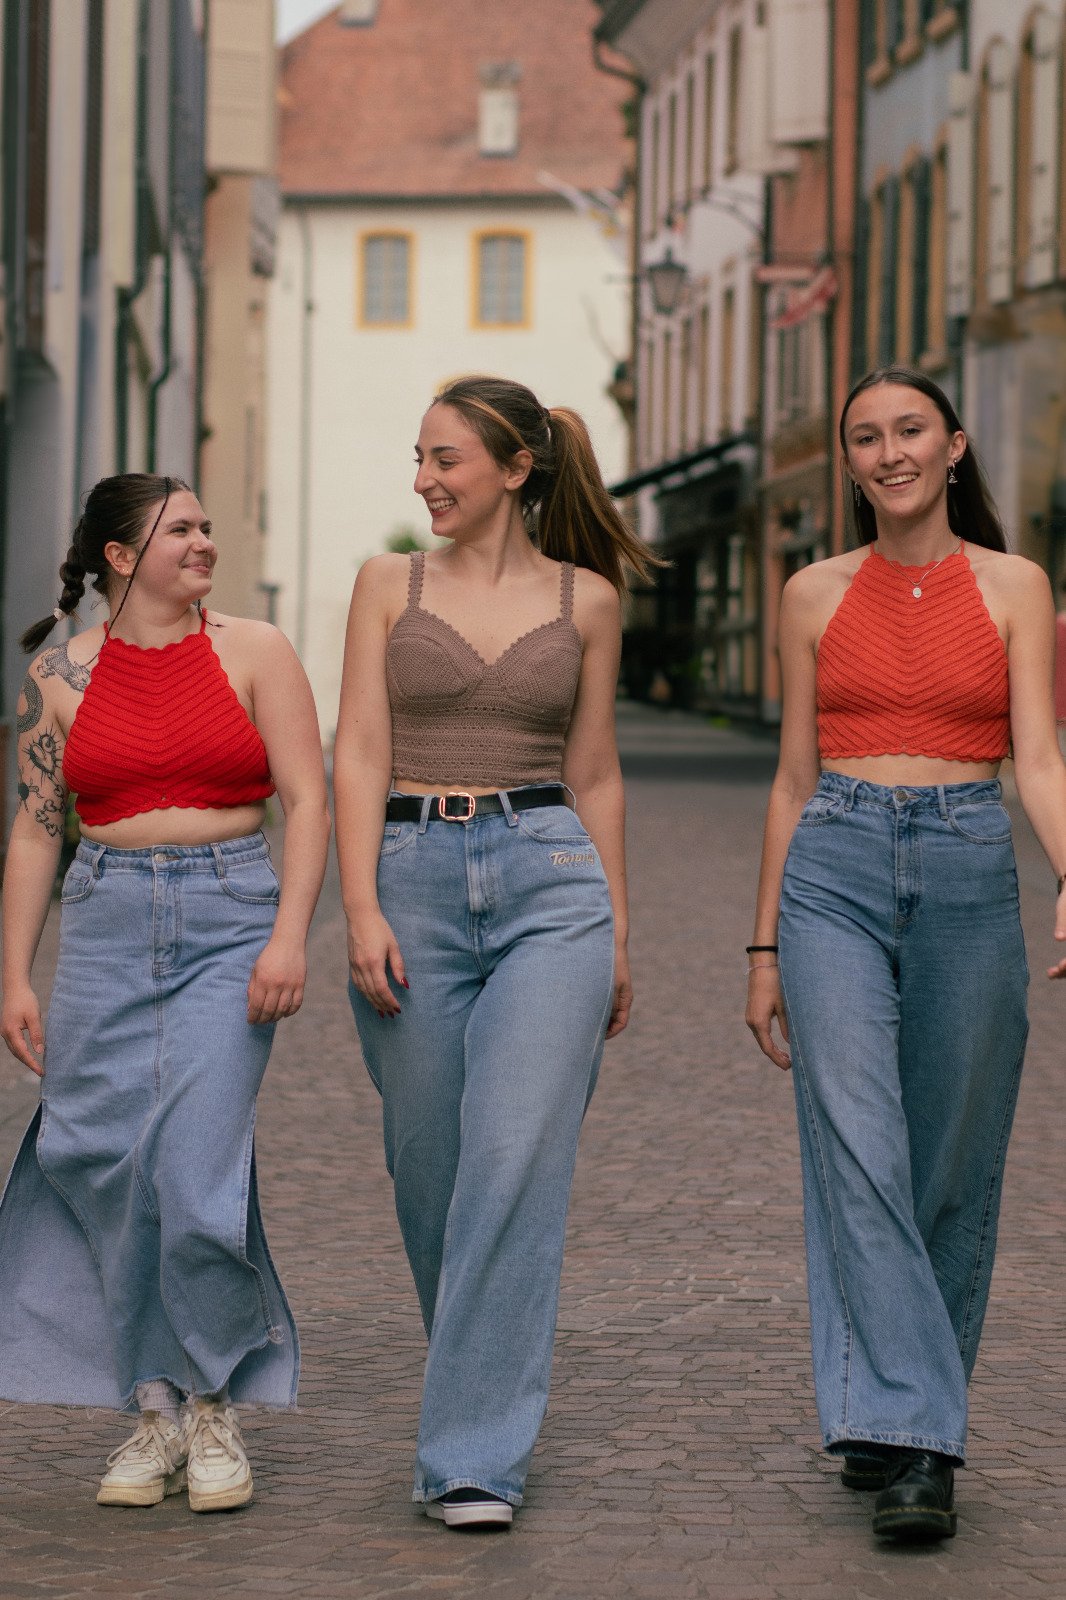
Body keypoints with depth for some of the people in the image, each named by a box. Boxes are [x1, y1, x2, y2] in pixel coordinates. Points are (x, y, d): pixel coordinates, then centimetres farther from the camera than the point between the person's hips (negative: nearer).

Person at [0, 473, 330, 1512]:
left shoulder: (254, 654, 4)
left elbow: (306, 802, 0)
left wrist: (288, 937, -12)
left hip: (230, 923, -2)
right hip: (106, 926, 2)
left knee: (196, 1173, -13)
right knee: (110, 1180, -1)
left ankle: (215, 1406, 5)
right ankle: (155, 1412, 13)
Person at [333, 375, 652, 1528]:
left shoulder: (585, 599, 8)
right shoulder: (389, 586, 8)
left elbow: (594, 774, 12)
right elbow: (360, 756, 1)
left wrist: (617, 933, 10)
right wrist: (361, 912, -9)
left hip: (550, 881, -1)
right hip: (413, 878, 2)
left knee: (517, 1163, -13)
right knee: (430, 1168, 7)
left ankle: (473, 1457, -12)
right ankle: (489, 1389, 31)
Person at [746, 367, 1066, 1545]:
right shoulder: (815, 597, 9)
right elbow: (793, 781, 12)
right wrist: (765, 948, 11)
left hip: (969, 875, 0)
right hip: (836, 872, 0)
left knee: (950, 1174, 4)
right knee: (857, 1154, -15)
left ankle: (896, 1422, 20)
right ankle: (910, 1441, -17)